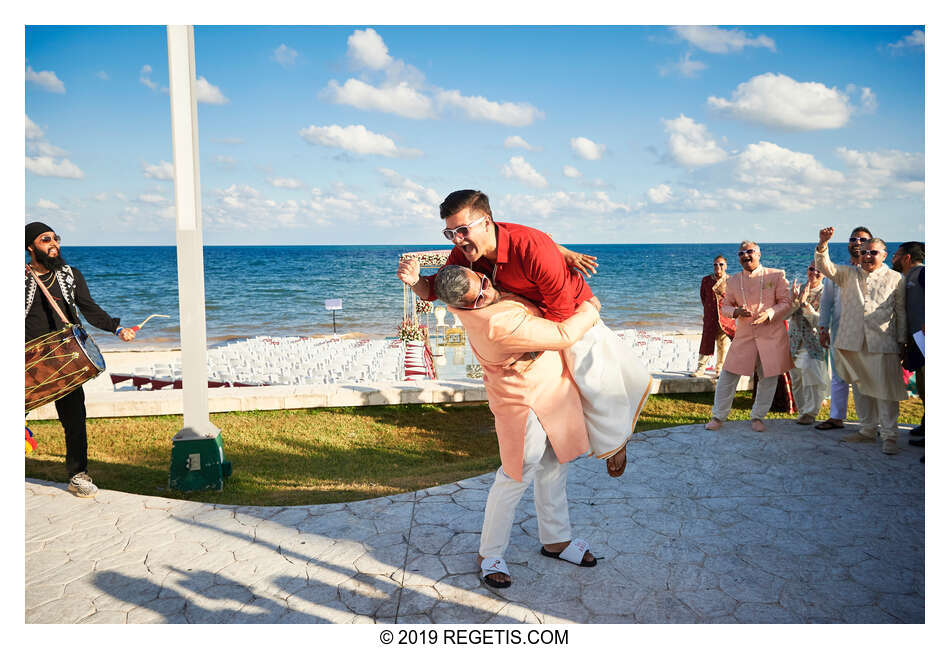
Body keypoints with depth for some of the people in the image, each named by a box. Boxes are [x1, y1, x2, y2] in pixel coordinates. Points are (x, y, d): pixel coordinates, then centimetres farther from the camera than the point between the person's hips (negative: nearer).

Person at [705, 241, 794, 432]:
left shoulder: (776, 275, 1)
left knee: (769, 378, 5)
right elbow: (725, 305, 13)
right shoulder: (733, 281, 8)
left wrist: (769, 313, -18)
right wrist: (736, 311, -10)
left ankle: (758, 417, 23)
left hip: (772, 336, -1)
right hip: (744, 336, 1)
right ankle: (718, 416, 10)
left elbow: (786, 303, 0)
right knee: (728, 375, -2)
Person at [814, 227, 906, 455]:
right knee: (859, 387, 11)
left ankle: (889, 436, 1)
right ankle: (867, 430, 22)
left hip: (881, 343, -3)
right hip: (852, 342, 3)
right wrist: (823, 244, -18)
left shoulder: (895, 279, 7)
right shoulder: (849, 275, 13)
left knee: (885, 390, -5)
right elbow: (825, 267, -1)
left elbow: (901, 312, 8)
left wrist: (901, 342, 4)